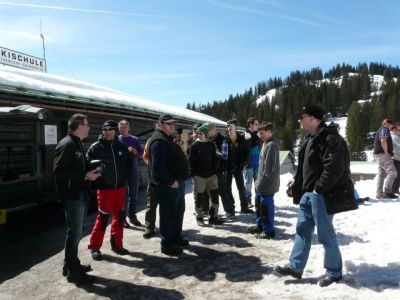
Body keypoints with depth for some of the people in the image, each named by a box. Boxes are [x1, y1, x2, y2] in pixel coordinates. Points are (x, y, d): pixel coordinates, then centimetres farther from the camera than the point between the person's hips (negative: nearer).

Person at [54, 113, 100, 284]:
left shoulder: (77, 144, 15)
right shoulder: (67, 144, -15)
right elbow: (59, 171, -23)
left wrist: (90, 173, 5)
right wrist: (85, 176, -20)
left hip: (81, 193, 10)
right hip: (73, 195, -10)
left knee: (76, 231, 18)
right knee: (75, 233, -1)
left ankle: (71, 264, 32)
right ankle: (73, 272, 11)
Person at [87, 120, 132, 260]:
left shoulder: (121, 147, 6)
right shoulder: (96, 147, -6)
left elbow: (129, 163, 15)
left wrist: (125, 177, 5)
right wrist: (97, 181, -15)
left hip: (120, 187, 5)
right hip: (105, 188, -5)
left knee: (120, 216, 11)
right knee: (103, 218, -2)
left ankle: (116, 244, 27)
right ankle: (94, 247, 14)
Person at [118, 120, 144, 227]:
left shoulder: (135, 139, 8)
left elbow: (141, 153, 5)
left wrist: (136, 152, -15)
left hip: (134, 170, 3)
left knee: (133, 194, 9)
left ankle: (132, 216, 21)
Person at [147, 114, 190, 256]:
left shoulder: (167, 139, 17)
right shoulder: (159, 141, -18)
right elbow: (158, 166, -28)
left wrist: (179, 180, 13)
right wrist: (171, 181, -24)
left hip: (177, 182, 11)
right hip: (167, 185, -11)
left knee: (178, 211, 21)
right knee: (168, 214, -1)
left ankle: (176, 238, 36)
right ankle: (167, 244, 13)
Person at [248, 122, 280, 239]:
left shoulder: (271, 145, -18)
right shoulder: (266, 143, 14)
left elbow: (269, 166, -22)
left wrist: (263, 181, -20)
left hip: (267, 182, -10)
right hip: (263, 181, 10)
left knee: (266, 205, -3)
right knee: (259, 203, 19)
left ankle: (269, 231, 7)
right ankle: (260, 225, 33)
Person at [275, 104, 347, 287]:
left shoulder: (330, 138, -18)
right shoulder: (311, 138, 13)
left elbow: (334, 169, -24)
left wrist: (318, 189, -19)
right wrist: (297, 182, 14)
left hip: (321, 195, -10)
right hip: (308, 193, 10)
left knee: (325, 234, 4)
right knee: (303, 230, 14)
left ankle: (334, 272, 23)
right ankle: (295, 267, 25)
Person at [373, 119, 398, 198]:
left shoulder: (380, 130, 25)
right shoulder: (384, 129, -6)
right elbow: (383, 141, -23)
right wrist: (386, 152, -18)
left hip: (379, 154, 11)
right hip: (383, 154, -11)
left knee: (382, 174, 8)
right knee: (392, 172, -13)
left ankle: (379, 193, 7)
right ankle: (387, 191, -15)